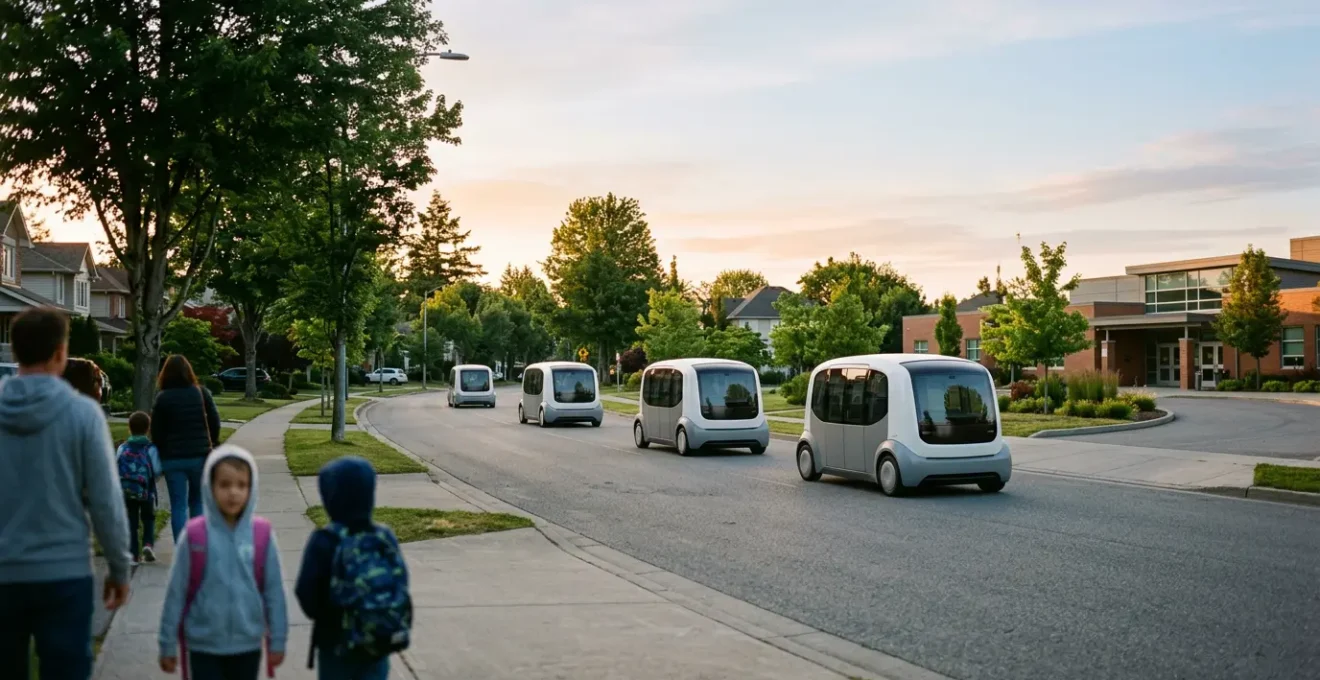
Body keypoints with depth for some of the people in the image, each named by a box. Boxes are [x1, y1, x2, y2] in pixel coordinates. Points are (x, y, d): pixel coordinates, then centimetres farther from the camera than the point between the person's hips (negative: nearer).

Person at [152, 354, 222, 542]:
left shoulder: (162, 398, -5)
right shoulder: (201, 393, 1)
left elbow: (156, 432, -4)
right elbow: (215, 422, 2)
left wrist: (160, 452, 9)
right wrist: (211, 446, 14)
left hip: (173, 458, -2)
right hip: (200, 455, 2)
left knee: (178, 506, 2)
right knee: (198, 501, 16)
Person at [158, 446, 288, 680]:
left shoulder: (262, 534, -8)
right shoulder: (195, 535, -11)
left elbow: (274, 590, -1)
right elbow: (176, 592, -4)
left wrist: (277, 640, 2)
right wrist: (168, 644, 0)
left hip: (248, 645, 2)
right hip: (204, 646, -2)